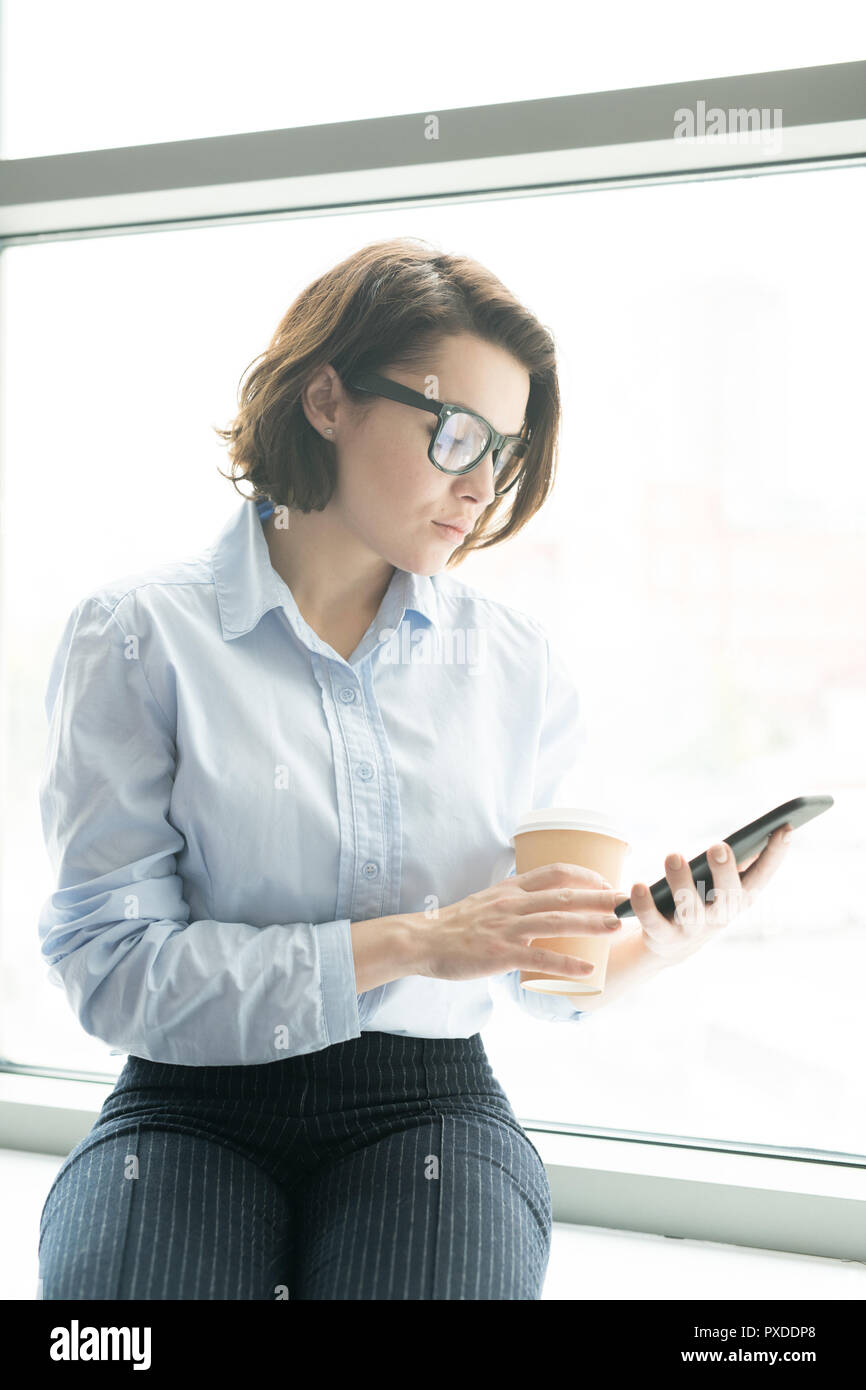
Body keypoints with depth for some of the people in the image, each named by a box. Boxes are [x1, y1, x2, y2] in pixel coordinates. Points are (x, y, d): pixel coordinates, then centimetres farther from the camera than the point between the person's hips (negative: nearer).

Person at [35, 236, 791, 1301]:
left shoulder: (517, 663, 7)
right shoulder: (138, 639, -4)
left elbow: (543, 974, 11)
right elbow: (109, 964, -12)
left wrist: (647, 950, -12)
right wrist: (408, 943, -19)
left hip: (429, 1105, 3)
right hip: (193, 1109, -2)